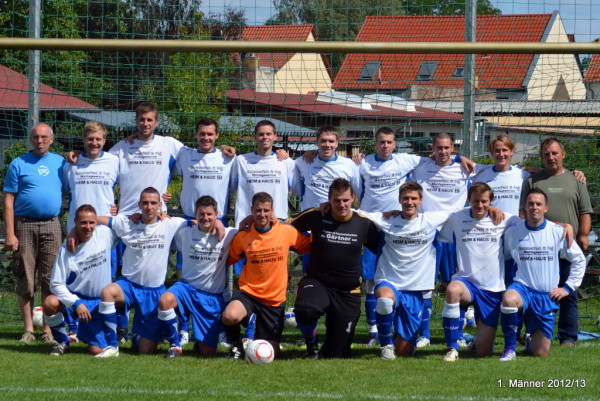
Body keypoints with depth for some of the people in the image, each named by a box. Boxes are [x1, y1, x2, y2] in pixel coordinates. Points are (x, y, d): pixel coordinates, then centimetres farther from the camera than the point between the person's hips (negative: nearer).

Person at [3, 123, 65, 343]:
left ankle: (48, 329, 7)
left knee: (50, 279, 2)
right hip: (25, 225, -2)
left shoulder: (60, 162, 12)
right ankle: (28, 329, 6)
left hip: (51, 226, 2)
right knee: (25, 280, 0)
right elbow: (8, 200, -1)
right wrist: (10, 234, -8)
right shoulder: (19, 164, 3)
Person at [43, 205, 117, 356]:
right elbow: (56, 284, -13)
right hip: (75, 297, -1)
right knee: (50, 303, -35)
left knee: (97, 351, -10)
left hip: (100, 303, 1)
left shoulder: (105, 233, -7)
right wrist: (76, 303, -25)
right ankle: (62, 342, -7)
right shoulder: (66, 249, -12)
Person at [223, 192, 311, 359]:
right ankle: (236, 343, 0)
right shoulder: (242, 237, -3)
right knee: (229, 317, -35)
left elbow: (311, 246, 4)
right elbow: (228, 260, 11)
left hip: (275, 299, 1)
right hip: (248, 292, -1)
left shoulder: (287, 231, -5)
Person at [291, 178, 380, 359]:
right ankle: (310, 341, -4)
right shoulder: (315, 217, -4)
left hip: (348, 292, 1)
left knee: (336, 355, 0)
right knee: (305, 310, -39)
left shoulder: (364, 224, -1)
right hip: (317, 282, -1)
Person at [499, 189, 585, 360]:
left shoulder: (558, 232, -2)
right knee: (509, 299, -40)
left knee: (541, 353, -3)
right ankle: (509, 349, -20)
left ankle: (533, 340, 37)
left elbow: (579, 260, 9)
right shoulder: (513, 232, -2)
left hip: (547, 296, 1)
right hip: (523, 288, -1)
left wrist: (568, 287, 6)